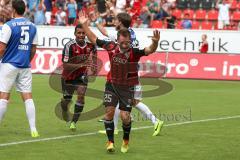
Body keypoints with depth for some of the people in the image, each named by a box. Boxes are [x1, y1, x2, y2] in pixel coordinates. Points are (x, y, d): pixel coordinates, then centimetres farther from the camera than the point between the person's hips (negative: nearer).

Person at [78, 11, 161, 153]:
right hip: (112, 84, 3)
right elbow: (94, 39, 3)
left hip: (127, 87, -3)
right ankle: (110, 142, 7)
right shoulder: (111, 47, -10)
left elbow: (150, 50, -34)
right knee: (109, 111, -6)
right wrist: (84, 25, 0)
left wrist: (155, 42, -54)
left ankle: (126, 141, 20)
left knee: (125, 116, -7)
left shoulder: (134, 52, -19)